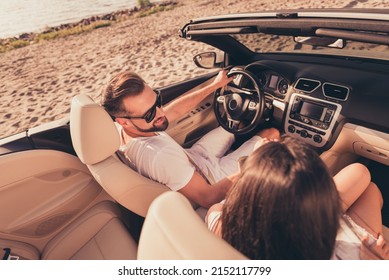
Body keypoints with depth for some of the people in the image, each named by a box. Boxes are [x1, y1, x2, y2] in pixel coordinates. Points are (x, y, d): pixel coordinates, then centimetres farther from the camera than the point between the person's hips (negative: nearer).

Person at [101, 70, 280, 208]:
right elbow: (207, 199, -32)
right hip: (213, 178, -7)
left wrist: (214, 85, 2)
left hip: (193, 157, 7)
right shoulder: (159, 155, -43)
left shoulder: (119, 128, -15)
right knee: (272, 134, 3)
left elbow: (175, 110, -4)